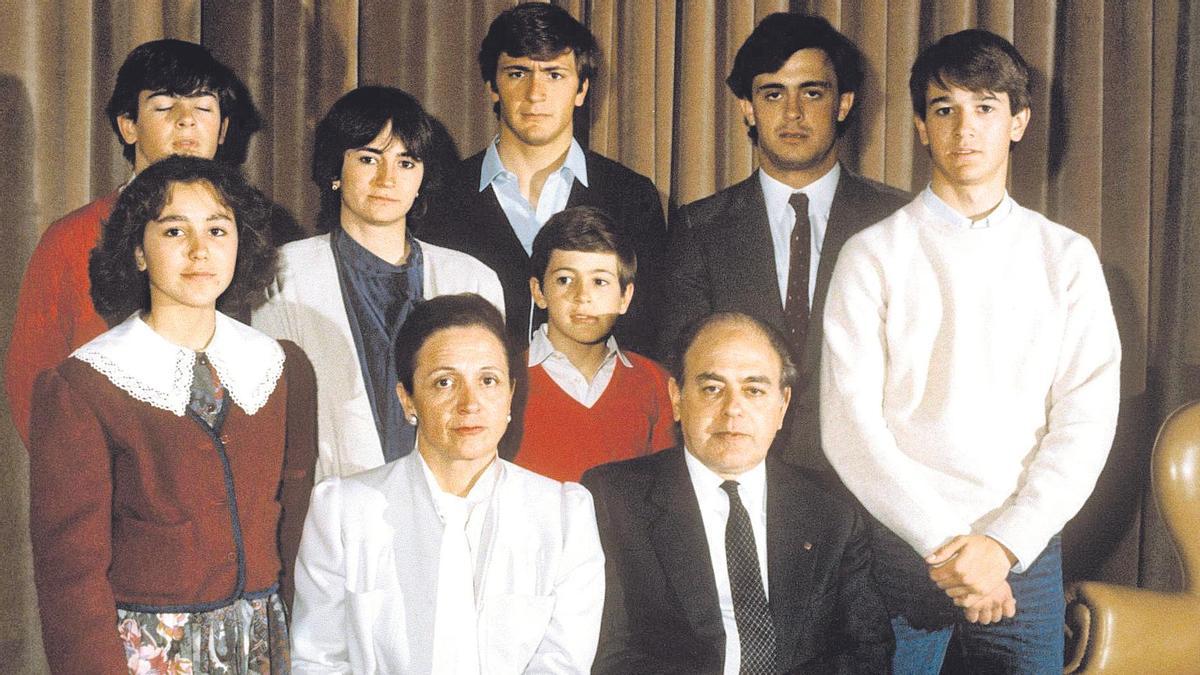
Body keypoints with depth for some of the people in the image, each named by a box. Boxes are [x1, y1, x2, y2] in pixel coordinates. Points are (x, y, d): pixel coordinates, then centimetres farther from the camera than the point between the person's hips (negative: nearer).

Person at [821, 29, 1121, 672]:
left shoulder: (1067, 257, 6)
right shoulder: (872, 255, 0)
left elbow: (1087, 419, -1)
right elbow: (850, 425, -6)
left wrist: (1004, 544, -12)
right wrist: (943, 545, -12)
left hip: (1024, 551, 1)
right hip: (898, 545, -1)